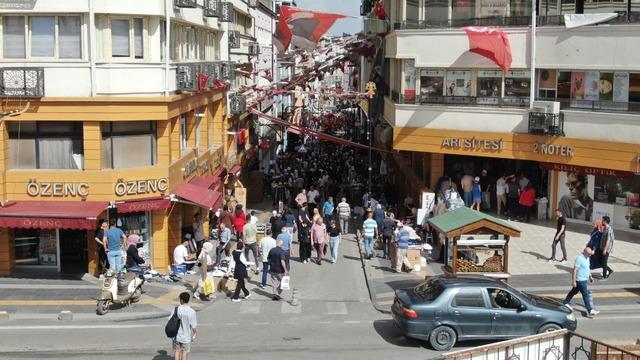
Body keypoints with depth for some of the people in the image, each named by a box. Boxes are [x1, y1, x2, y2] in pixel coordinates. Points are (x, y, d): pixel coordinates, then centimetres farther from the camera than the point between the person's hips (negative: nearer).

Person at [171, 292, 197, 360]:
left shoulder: (176, 310, -12)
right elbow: (194, 326, -14)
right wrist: (195, 334, 5)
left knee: (176, 351, 18)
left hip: (176, 336, 2)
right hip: (186, 337, -2)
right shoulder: (192, 312, -18)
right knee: (185, 353, 14)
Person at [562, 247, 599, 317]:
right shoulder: (579, 259, -23)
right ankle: (590, 311, -2)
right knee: (586, 295, -6)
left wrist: (590, 276, 22)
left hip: (584, 279, 9)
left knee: (574, 291, 20)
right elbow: (575, 270, -23)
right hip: (581, 280, -9)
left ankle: (565, 302, 33)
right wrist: (573, 281, -23)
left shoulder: (587, 258, 6)